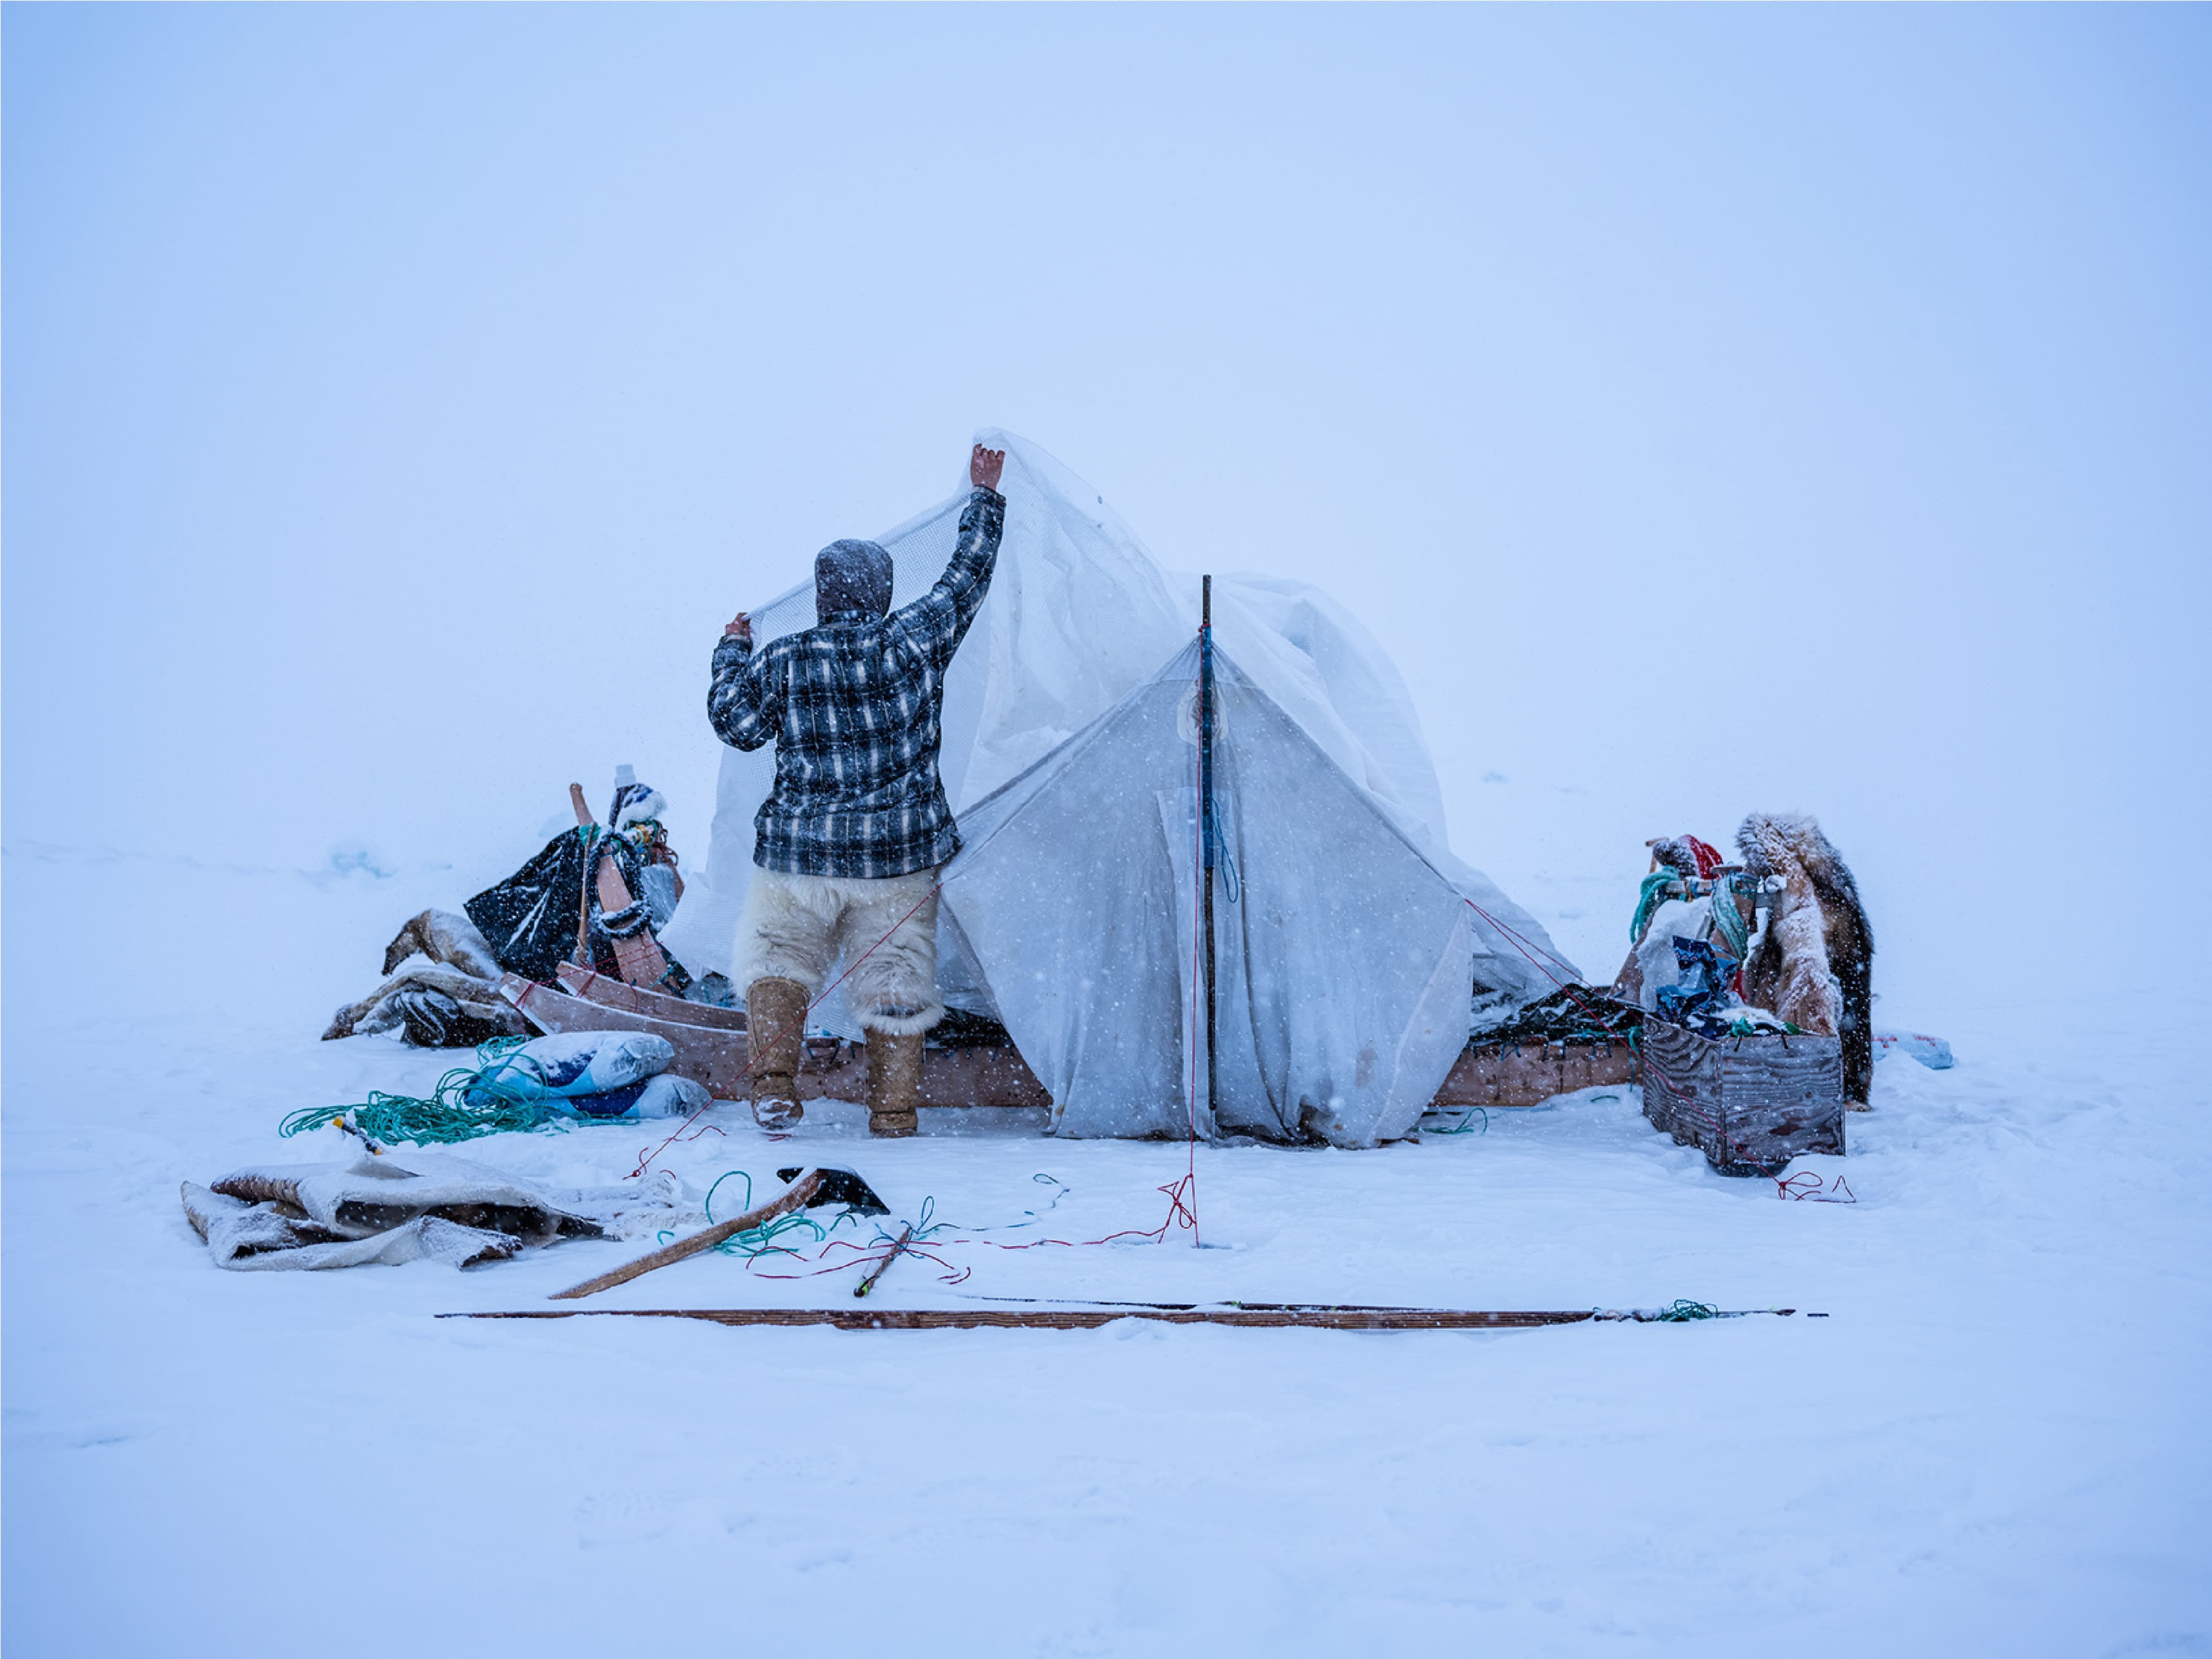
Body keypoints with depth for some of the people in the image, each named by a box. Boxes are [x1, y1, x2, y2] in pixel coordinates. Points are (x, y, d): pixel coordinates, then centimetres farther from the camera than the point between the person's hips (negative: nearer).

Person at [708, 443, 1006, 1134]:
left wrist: (731, 652, 16)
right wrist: (984, 497, 20)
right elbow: (968, 575, 7)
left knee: (778, 960, 13)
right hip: (901, 856, 1)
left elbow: (736, 725, 2)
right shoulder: (916, 641, -6)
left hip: (799, 855, -1)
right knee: (894, 979, 10)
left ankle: (772, 1086, -3)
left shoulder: (782, 660, -8)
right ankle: (894, 1115, 13)